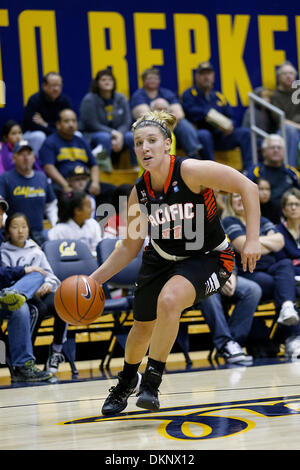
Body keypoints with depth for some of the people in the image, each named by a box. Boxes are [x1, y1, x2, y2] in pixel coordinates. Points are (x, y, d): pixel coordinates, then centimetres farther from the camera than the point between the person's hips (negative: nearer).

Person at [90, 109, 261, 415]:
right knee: (143, 326, 15)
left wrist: (252, 240, -27)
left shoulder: (191, 171, -26)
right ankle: (127, 381, 49)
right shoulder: (139, 193, -11)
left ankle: (152, 380, -14)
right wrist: (94, 279, -7)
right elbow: (130, 247, 1)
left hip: (206, 258, -5)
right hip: (161, 259, 5)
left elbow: (248, 188, -23)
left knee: (169, 301, -33)